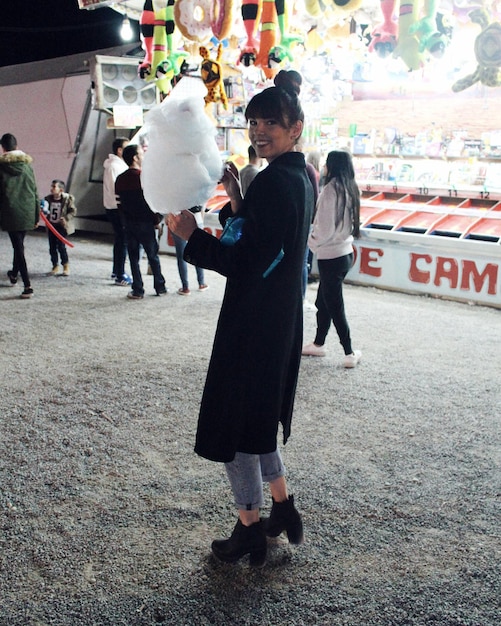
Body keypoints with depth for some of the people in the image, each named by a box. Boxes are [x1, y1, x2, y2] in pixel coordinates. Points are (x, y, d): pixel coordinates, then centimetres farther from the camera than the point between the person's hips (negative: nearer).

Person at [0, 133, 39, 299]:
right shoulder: (27, 164, 3)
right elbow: (35, 191, 5)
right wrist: (37, 215, 11)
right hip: (28, 212, 4)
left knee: (18, 246, -3)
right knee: (19, 243, 22)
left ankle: (27, 285, -12)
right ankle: (14, 274, 41)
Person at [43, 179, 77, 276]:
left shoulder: (67, 198, -9)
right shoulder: (48, 198, 3)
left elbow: (73, 211, -7)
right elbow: (46, 211, 7)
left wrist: (66, 218, -21)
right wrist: (43, 209, -16)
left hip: (62, 226, -4)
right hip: (51, 226, 5)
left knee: (61, 246, -8)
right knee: (52, 247, 7)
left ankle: (66, 266, 8)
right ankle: (55, 266, 20)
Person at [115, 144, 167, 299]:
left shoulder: (120, 179, 5)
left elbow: (119, 202, 9)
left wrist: (125, 220, 17)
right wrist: (156, 219, -2)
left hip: (128, 223, 4)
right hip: (145, 222, -4)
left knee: (134, 257, 7)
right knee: (153, 256, 8)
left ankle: (137, 290, 6)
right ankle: (160, 287, 16)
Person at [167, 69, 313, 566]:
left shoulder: (274, 183, -21)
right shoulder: (299, 177, 9)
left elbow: (248, 265, -23)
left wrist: (192, 236, -21)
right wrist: (237, 201, 6)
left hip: (253, 323, -10)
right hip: (280, 318, 10)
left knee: (235, 421, 5)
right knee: (257, 416, 23)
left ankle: (250, 532, 21)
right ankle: (283, 509, 36)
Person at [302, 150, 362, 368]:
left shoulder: (331, 190, -17)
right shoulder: (350, 189, 8)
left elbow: (325, 228, -18)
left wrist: (310, 241, 0)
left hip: (331, 256, -8)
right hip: (345, 251, 8)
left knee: (334, 306, 1)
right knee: (323, 302, 20)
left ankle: (350, 353, 7)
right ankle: (318, 344, 31)